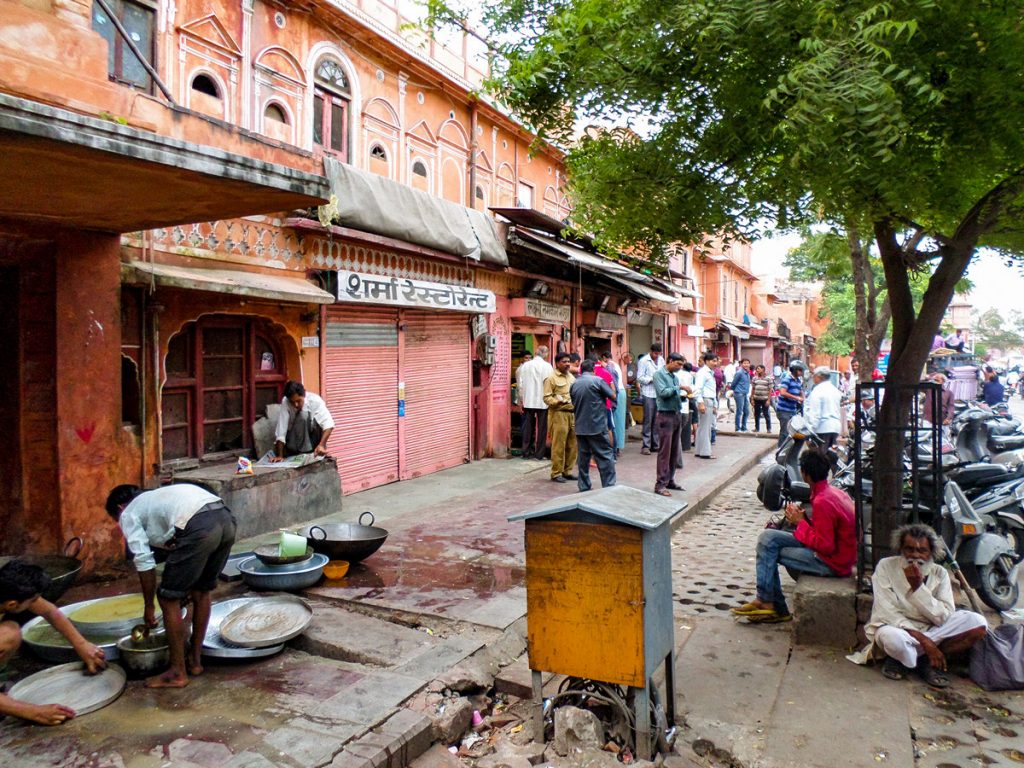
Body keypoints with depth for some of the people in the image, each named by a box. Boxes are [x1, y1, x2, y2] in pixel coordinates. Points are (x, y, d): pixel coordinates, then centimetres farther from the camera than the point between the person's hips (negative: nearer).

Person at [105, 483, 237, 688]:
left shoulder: (129, 514, 20)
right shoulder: (158, 497, 40)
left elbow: (144, 562, 11)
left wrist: (149, 607, 21)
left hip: (199, 527, -8)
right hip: (226, 518, 8)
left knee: (169, 598, 10)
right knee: (201, 591, 25)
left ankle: (178, 672, 18)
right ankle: (195, 660, 37)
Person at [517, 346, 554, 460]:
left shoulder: (525, 365, 4)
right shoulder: (547, 366, -7)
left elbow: (521, 384, 5)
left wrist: (522, 400, 13)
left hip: (528, 402, 3)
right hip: (542, 402, -3)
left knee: (528, 427, 10)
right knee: (541, 428, 4)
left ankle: (526, 452, 14)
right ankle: (539, 454, 6)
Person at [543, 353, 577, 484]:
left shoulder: (571, 377, 17)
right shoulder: (551, 378, -5)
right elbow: (547, 398, -11)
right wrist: (558, 401, -26)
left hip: (573, 414, 7)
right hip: (559, 414, -7)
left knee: (572, 444, 9)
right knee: (559, 445, -4)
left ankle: (567, 471, 20)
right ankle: (556, 473, 4)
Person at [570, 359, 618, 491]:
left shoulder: (574, 384, 8)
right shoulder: (597, 381, -8)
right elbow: (613, 396, -2)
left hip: (580, 427, 5)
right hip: (597, 426, -5)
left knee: (583, 456, 11)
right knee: (605, 456, 1)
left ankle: (583, 486, 14)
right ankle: (609, 486, 0)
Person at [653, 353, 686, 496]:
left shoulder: (674, 376, 15)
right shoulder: (659, 374, -7)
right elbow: (663, 392, -19)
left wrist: (685, 395, 3)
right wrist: (679, 388, -17)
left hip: (676, 415, 8)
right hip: (666, 416, -8)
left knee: (674, 452, 12)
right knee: (664, 452, -6)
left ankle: (670, 480, 22)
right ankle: (660, 484, -2)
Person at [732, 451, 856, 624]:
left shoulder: (822, 502, -24)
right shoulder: (833, 492, 7)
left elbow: (825, 546, -23)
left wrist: (801, 523, -12)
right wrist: (802, 520, -1)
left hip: (832, 562, -9)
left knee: (769, 549, -8)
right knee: (767, 537, 1)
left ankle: (766, 602, 9)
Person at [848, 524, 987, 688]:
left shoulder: (940, 573, 0)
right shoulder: (886, 566, -10)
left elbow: (945, 618, -10)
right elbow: (887, 613, -18)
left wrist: (918, 587, -22)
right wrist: (924, 640, -26)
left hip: (932, 631, 5)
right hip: (896, 628, -4)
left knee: (978, 623, -14)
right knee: (893, 637, -40)